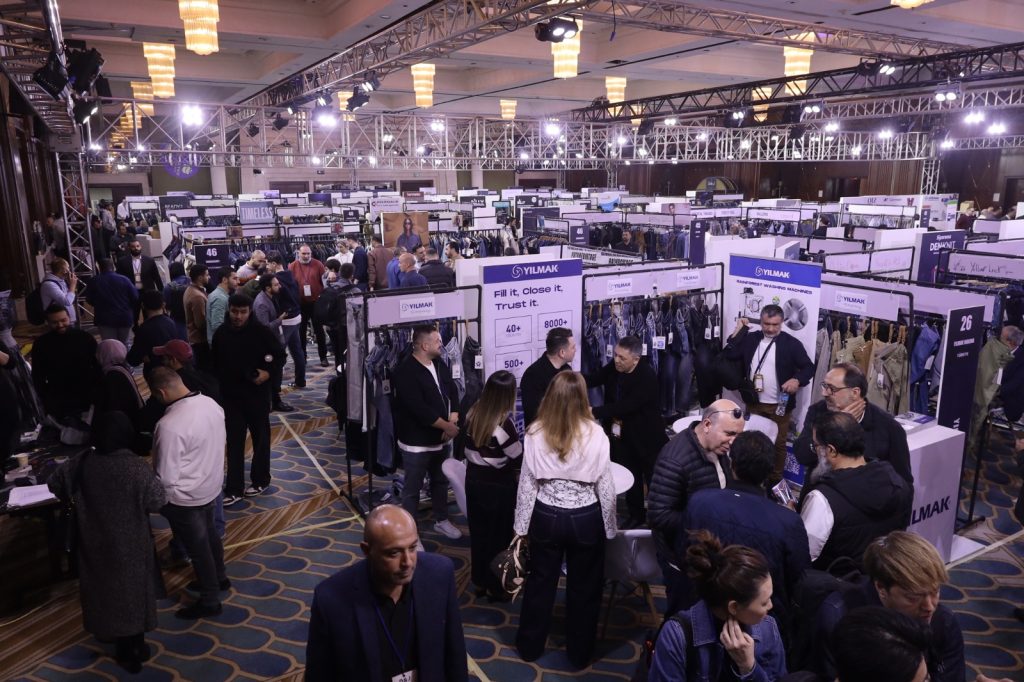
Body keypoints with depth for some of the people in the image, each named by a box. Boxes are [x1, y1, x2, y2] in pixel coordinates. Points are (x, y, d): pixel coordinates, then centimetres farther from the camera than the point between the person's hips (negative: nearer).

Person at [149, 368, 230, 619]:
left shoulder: (169, 425, -32)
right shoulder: (210, 403, -10)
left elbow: (166, 477, -26)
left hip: (186, 498, -7)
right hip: (211, 485, 7)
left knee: (197, 547, 11)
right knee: (209, 533, 28)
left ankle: (209, 601, 30)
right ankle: (219, 578, 49)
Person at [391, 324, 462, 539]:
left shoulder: (439, 364, 4)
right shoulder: (405, 372, -22)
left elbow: (452, 391, 6)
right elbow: (419, 409, -27)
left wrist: (453, 420, -10)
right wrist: (447, 426, -20)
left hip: (440, 438, 8)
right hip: (416, 442, -8)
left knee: (441, 481, 21)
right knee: (412, 488, 6)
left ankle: (441, 521, 39)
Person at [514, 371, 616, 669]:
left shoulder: (535, 434, -12)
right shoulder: (596, 434, -16)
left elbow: (527, 484, -5)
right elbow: (605, 487, -8)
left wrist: (521, 526, 6)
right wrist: (609, 527, 5)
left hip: (546, 517, 1)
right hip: (586, 518, -1)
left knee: (540, 582, 21)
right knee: (584, 587, 18)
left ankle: (530, 646, 39)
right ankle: (579, 653, 35)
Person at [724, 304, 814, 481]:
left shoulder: (791, 343, -8)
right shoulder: (751, 339, 2)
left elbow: (809, 367, -6)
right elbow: (730, 355, -5)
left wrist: (797, 380, -26)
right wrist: (738, 331, -8)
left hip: (779, 405, -3)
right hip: (754, 403, 3)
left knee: (778, 444, 9)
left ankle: (775, 480, 24)